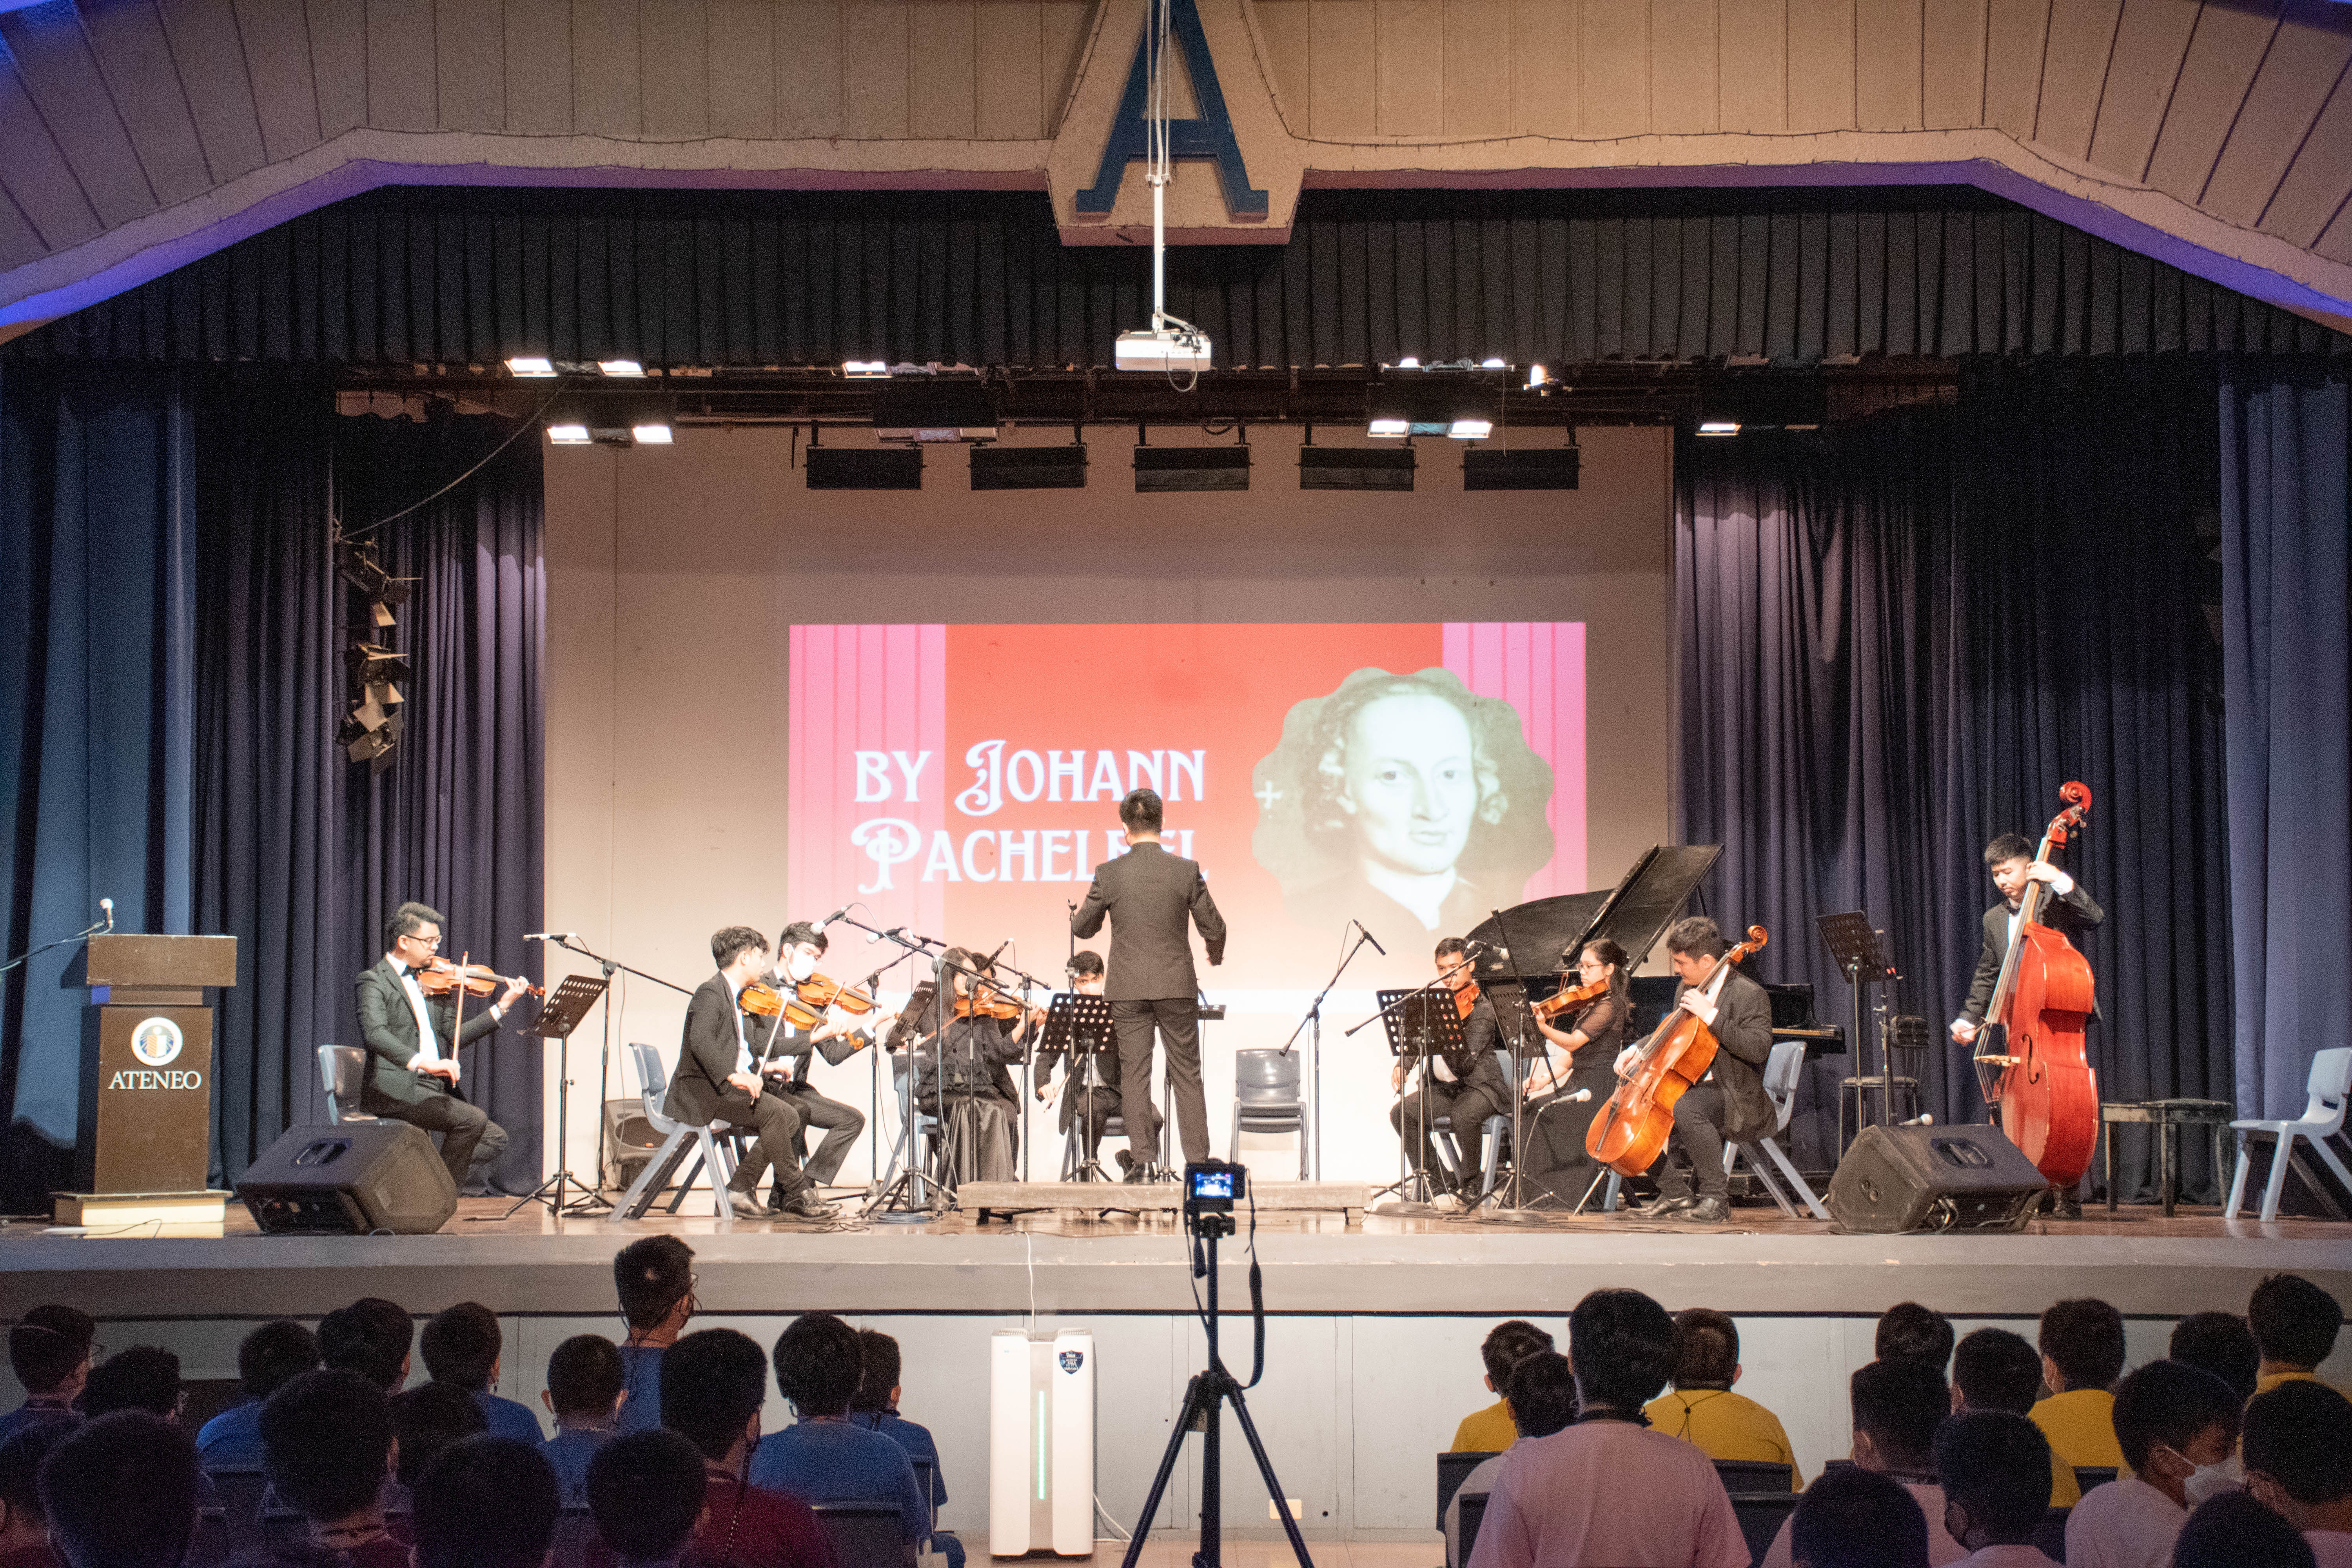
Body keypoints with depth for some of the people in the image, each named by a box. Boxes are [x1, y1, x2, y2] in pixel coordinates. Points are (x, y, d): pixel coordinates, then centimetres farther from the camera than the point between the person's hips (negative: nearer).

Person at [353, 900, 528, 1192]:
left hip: (434, 1090, 8)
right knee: (472, 1119, -24)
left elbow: (453, 1035, 17)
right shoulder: (374, 980, -5)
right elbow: (375, 1033, -23)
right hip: (395, 1088, -8)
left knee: (495, 1138, -3)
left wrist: (503, 1006, 8)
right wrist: (423, 1062, -37)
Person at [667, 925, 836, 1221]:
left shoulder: (734, 996, 21)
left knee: (791, 1115, -5)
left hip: (726, 1087, 10)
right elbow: (701, 1041, -29)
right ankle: (798, 1194, -19)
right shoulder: (710, 993, -11)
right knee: (773, 1111, -26)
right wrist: (734, 1075, -39)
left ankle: (740, 1189, -7)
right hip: (701, 1091, -10)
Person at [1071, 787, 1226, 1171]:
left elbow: (1082, 929, 4)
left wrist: (1081, 915, 28)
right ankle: (1198, 1161, 8)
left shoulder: (1108, 874, -6)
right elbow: (1213, 928, 0)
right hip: (1177, 986, 0)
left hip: (1128, 989, 0)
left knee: (1134, 1076, 5)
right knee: (1187, 1076, 8)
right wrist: (1216, 952, 23)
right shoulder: (1187, 870, -6)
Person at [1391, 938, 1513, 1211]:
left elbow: (1464, 1065, -24)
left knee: (1462, 1115, -38)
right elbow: (1415, 1041, 13)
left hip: (1480, 1085, -7)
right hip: (1442, 1087, 7)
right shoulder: (1435, 1002, 7)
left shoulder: (1481, 1009, -14)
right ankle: (1442, 1186, -8)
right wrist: (1402, 1065, -8)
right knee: (1401, 1112, -18)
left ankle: (1469, 1186, -13)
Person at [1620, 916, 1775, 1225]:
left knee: (1686, 1107, -37)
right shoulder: (1688, 990, 13)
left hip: (1737, 1096, -9)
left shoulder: (1749, 995, -13)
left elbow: (1759, 1048, -27)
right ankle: (1675, 1194, 0)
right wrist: (1638, 1049, 8)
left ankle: (1716, 1197, -25)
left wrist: (1711, 1017, -30)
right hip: (1692, 1087, 9)